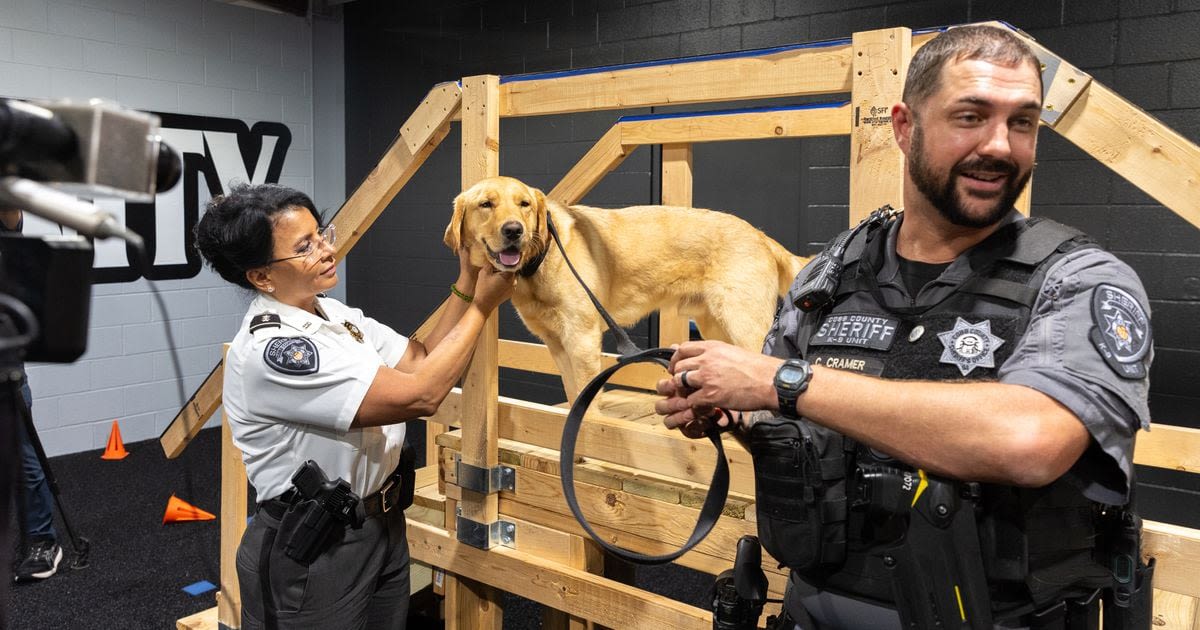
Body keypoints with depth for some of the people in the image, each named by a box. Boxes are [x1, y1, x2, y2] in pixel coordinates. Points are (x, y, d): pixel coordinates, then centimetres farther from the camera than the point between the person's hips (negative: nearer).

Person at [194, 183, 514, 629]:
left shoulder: (335, 313, 2)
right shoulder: (269, 349, -26)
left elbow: (420, 360, 2)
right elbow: (418, 396, -27)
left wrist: (466, 284, -8)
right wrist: (482, 306, -19)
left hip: (384, 526, 8)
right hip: (309, 554, -8)